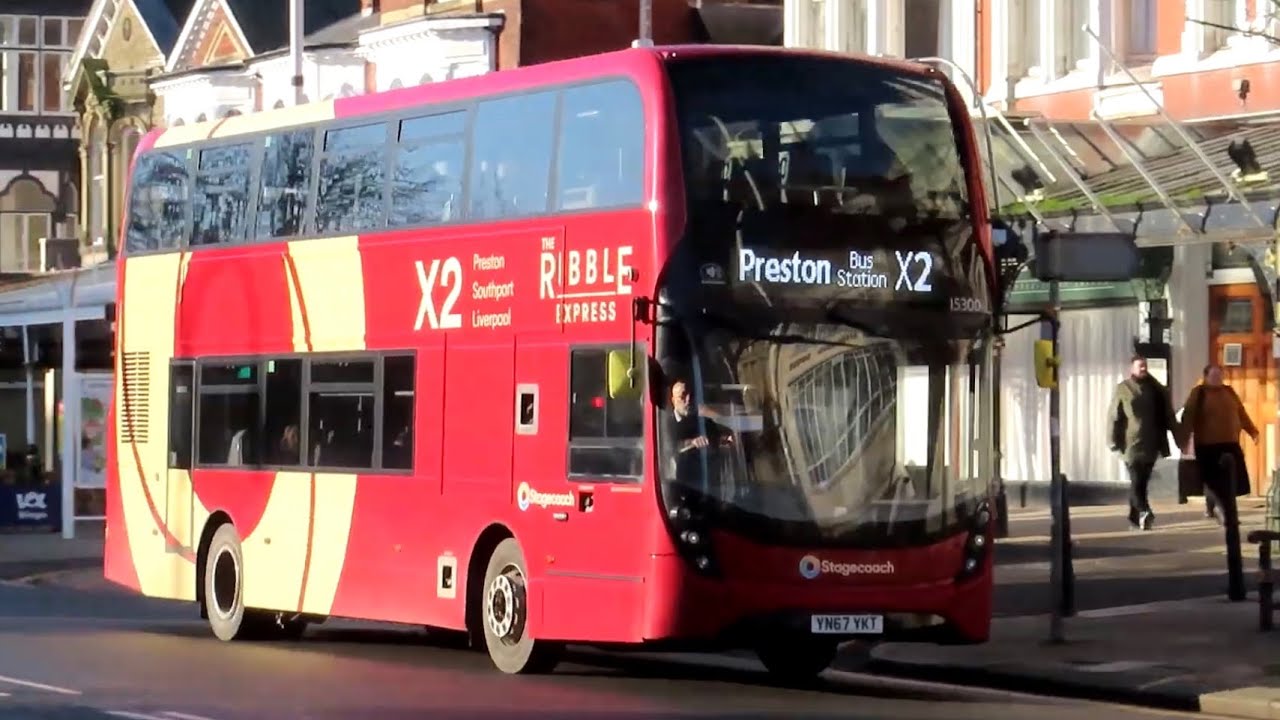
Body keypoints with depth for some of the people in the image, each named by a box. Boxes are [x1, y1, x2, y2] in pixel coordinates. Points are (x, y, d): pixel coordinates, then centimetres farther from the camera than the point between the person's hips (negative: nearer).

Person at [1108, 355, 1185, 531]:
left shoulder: (1156, 389, 11)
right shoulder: (1123, 389, 2)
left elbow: (1168, 416, 12)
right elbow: (1115, 417, 0)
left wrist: (1178, 437, 7)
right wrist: (1115, 441, -7)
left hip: (1151, 444, 4)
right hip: (1132, 443, -4)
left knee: (1142, 482, 7)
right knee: (1136, 481, -13)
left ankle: (1135, 517, 14)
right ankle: (1144, 512, -27)